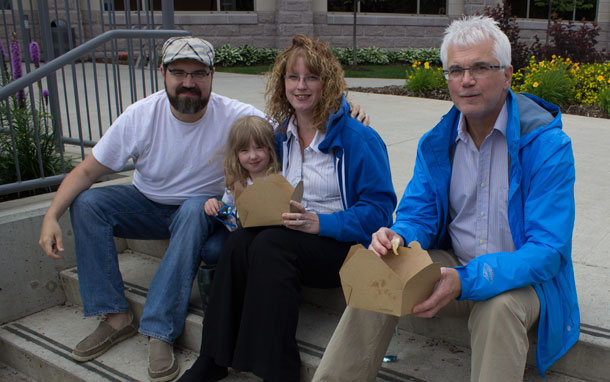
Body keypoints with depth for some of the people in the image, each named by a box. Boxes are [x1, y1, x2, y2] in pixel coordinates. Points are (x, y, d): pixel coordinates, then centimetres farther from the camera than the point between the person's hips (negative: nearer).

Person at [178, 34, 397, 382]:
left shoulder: (358, 138, -10)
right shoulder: (282, 135, 11)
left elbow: (378, 210, -13)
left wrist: (321, 222, -24)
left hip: (343, 243, -5)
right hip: (290, 233, 6)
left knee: (270, 245, -32)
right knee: (240, 240, -25)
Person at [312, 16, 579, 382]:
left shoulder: (547, 143, -16)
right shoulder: (437, 142, 0)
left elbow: (547, 250, -22)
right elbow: (418, 214, 3)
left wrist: (466, 281, -36)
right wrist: (398, 238, -24)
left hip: (522, 276, -3)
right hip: (453, 264, 4)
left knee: (499, 306, -37)